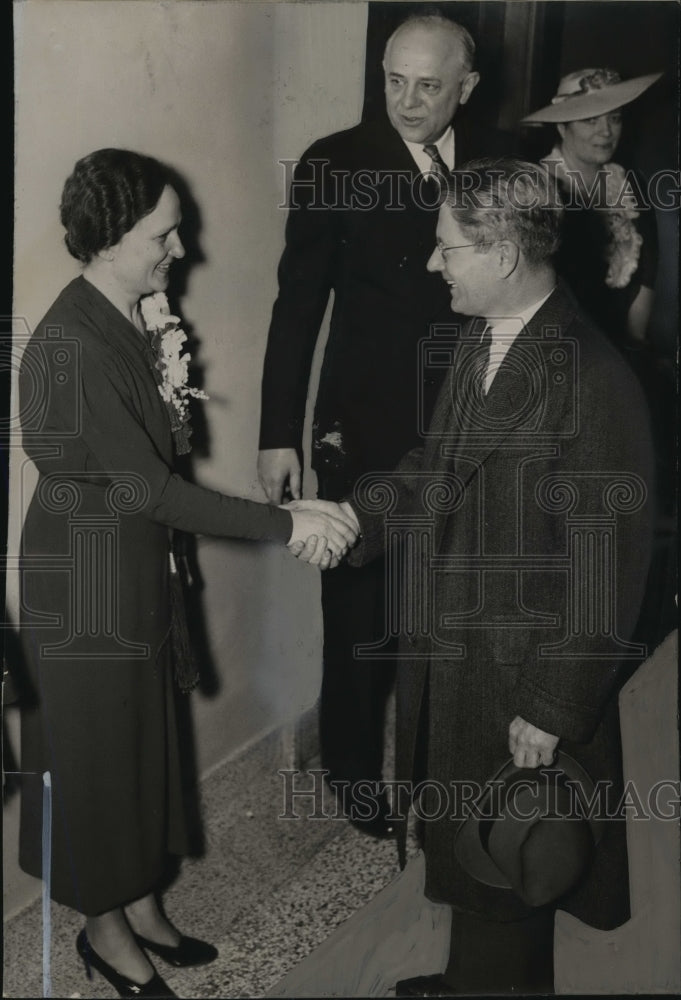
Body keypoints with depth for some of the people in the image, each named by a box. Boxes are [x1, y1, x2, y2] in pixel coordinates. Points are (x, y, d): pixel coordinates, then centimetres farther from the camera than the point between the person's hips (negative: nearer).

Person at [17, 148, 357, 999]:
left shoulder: (128, 320, 2)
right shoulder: (72, 345, -26)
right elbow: (146, 489, -27)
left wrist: (170, 391, -12)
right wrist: (286, 524, -26)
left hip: (135, 566, 9)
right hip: (85, 578, -9)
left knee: (140, 741, 20)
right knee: (96, 750, 9)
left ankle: (139, 905, 39)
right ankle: (105, 928, 31)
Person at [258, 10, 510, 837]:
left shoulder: (498, 162, 0)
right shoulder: (333, 164, -8)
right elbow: (298, 306, -6)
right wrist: (280, 433, -6)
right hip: (364, 428, -2)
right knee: (359, 608, 9)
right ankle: (352, 767, 31)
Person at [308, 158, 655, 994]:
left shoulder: (595, 382, -24)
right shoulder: (473, 339, 1)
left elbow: (609, 571, -21)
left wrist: (553, 711, -17)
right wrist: (356, 510, -2)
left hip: (519, 679, -8)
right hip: (446, 650, 8)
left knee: (507, 866, 15)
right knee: (461, 842, 26)